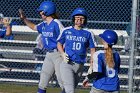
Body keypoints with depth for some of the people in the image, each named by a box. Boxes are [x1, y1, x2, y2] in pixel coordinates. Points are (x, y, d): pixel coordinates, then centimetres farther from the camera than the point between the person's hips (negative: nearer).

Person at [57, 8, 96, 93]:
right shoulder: (66, 31, 3)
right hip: (67, 64, -2)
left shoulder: (88, 34, 3)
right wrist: (63, 54, -5)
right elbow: (59, 43, 14)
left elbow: (92, 49, 5)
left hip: (80, 66, 2)